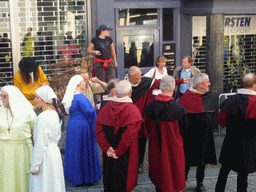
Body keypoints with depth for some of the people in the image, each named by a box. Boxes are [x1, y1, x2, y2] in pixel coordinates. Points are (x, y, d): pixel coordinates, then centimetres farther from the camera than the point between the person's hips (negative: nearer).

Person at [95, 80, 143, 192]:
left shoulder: (106, 108, -2)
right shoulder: (132, 110, -16)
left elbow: (98, 130, -6)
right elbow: (129, 135, -24)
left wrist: (107, 148, -7)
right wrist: (118, 152, -16)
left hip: (108, 155, 4)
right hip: (125, 156, -4)